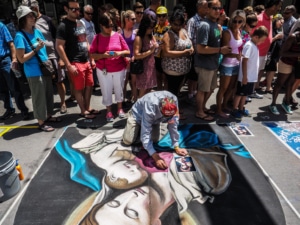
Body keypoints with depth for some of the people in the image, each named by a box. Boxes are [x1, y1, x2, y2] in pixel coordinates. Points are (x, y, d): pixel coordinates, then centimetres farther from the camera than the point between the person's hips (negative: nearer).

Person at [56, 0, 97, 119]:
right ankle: (83, 111, 16)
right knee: (79, 88, 2)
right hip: (75, 63, -7)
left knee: (89, 85, 13)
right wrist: (69, 65, -18)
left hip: (86, 61, 7)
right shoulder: (63, 26, -9)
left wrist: (91, 59, 15)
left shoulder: (81, 23, 14)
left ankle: (88, 107, 28)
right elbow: (59, 47, -14)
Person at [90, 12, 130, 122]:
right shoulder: (97, 38, -4)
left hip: (119, 69, 1)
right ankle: (109, 111, 24)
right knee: (106, 91, 7)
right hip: (103, 70, -1)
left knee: (119, 89, 13)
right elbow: (92, 54, -5)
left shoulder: (118, 36, -2)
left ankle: (120, 109, 33)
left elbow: (127, 51, 0)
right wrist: (103, 55, -22)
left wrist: (120, 53, -19)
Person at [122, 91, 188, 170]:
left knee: (154, 139, -7)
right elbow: (145, 135, -43)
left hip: (155, 117, 4)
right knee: (128, 141, -8)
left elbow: (173, 125, -22)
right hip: (138, 115, -4)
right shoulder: (150, 107, -45)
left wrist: (176, 147, -21)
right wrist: (156, 157, -49)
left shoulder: (174, 101, -33)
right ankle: (137, 127, 22)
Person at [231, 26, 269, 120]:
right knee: (239, 93, 3)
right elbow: (244, 61, -20)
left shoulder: (255, 45, 10)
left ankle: (241, 108, 29)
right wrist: (244, 76, -21)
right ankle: (234, 110, 14)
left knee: (245, 93, 17)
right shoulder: (249, 45, -17)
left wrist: (250, 75, 17)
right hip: (246, 77, -9)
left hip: (252, 76, 9)